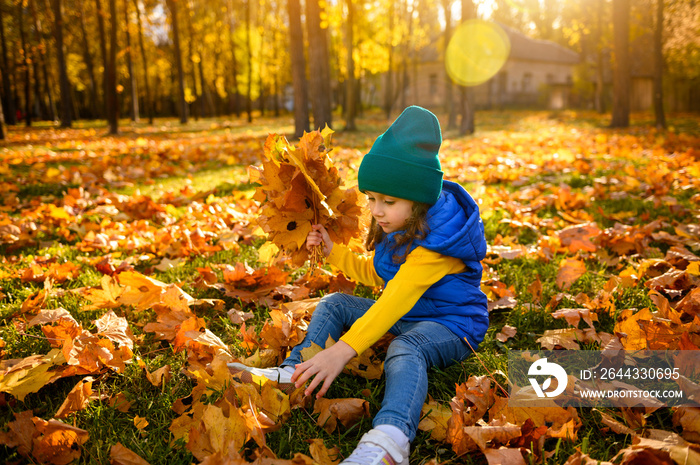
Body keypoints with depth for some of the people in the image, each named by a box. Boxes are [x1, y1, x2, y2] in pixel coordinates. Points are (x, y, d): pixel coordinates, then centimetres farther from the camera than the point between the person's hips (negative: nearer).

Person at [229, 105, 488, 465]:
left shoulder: (438, 237, -27)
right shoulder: (395, 227, 2)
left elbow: (398, 297, -38)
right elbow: (375, 275, 16)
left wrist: (343, 349, -45)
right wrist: (333, 252, 1)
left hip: (450, 324, -9)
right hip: (404, 316, 9)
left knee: (405, 348, -42)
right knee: (334, 304, 2)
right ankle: (294, 373, -9)